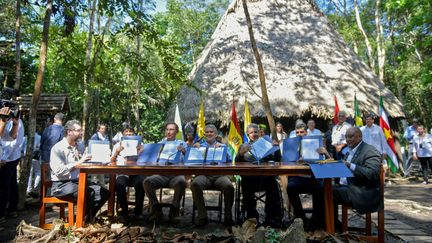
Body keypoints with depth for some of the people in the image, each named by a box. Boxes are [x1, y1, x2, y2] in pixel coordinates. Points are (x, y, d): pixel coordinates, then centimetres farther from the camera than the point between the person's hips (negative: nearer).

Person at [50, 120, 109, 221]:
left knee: (104, 192, -11)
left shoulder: (80, 146, 14)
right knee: (88, 192, -32)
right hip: (62, 184, -7)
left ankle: (89, 218, 2)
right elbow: (59, 171, -19)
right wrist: (78, 162, -20)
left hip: (78, 181, 7)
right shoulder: (58, 148, -7)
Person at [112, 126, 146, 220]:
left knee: (141, 182, -32)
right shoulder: (117, 145, 16)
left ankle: (137, 212, -16)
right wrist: (116, 153, -14)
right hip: (122, 173, 0)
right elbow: (112, 162, 6)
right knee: (119, 184, -32)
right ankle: (124, 212, -13)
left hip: (136, 173, 0)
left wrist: (141, 152, -13)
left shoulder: (139, 145, 17)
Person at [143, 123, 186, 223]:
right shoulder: (160, 144, 23)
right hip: (161, 174, 2)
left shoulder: (181, 144, 15)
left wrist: (184, 151, -20)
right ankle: (156, 209, -8)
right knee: (147, 181, -24)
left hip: (176, 174, -2)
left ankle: (174, 210, -16)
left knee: (181, 182, -34)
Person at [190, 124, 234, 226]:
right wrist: (196, 149, -2)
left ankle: (228, 216, -12)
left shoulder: (222, 146, 22)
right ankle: (202, 216, -20)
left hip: (219, 175, 0)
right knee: (194, 184, -32)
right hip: (204, 175, 1)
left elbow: (229, 160, 6)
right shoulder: (200, 146, 25)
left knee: (229, 186, -32)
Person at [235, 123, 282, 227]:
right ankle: (252, 217, -17)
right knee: (247, 183, -32)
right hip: (249, 176, 0)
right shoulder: (244, 146, 18)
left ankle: (272, 217, -18)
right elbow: (237, 162, 4)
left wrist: (276, 147, -4)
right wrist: (241, 152, -15)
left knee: (273, 183, -30)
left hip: (265, 175, 1)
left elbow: (277, 160, 11)